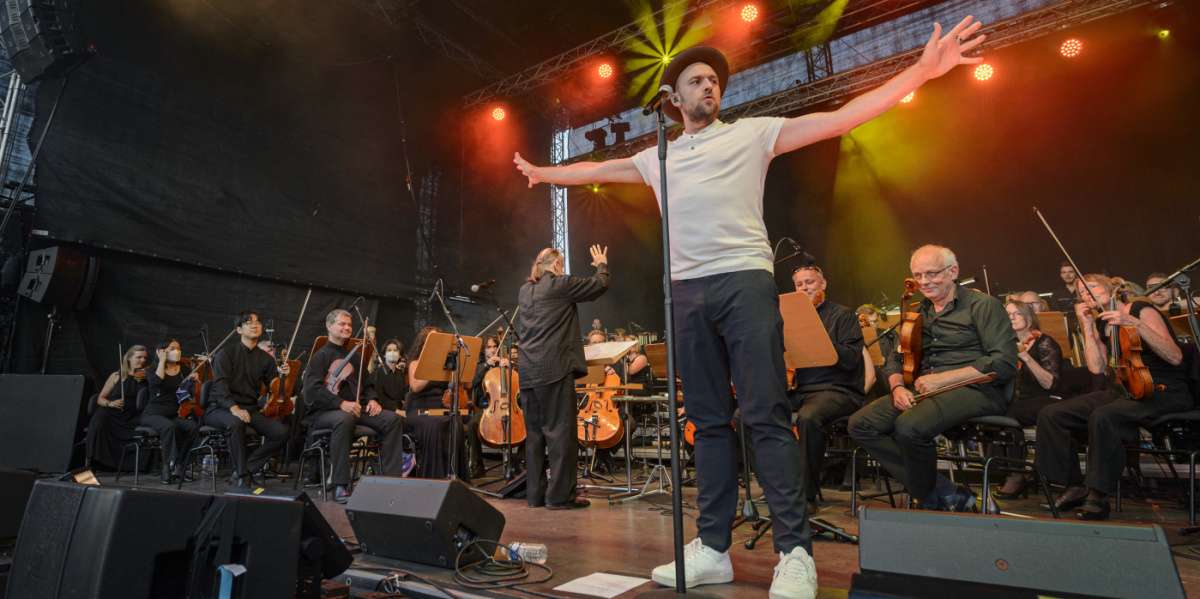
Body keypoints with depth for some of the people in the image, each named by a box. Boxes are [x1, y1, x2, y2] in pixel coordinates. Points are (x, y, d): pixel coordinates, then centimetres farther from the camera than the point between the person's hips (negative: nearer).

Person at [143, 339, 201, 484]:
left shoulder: (182, 370, 14)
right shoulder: (153, 370, 4)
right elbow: (157, 381, -21)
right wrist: (162, 360, -10)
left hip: (174, 413, 4)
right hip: (154, 414, -4)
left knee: (193, 427, -27)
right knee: (170, 426, -37)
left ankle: (177, 464, -16)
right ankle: (168, 466, -28)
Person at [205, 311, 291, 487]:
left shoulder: (265, 359, 12)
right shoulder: (226, 354, -1)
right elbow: (220, 385, -15)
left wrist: (282, 375, -14)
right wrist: (234, 407, -31)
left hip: (251, 409, 4)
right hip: (220, 409, -4)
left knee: (282, 432, -20)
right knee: (236, 423, -39)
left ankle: (245, 470, -9)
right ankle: (242, 477, -25)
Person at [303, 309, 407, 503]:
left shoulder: (355, 355, 23)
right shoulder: (321, 356, 2)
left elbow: (367, 383, 25)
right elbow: (312, 389, -12)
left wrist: (371, 399, 1)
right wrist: (341, 404, -24)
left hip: (357, 408, 6)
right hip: (325, 412, -6)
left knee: (393, 419, -18)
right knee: (345, 420, -41)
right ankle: (340, 486, -34)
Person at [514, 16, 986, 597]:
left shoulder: (751, 134, 12)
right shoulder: (659, 158, 22)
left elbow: (840, 118, 6)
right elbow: (599, 169, 32)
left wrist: (922, 69, 0)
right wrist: (543, 172, 38)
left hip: (744, 281, -3)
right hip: (686, 291, 4)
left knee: (768, 416, -8)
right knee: (709, 421, 6)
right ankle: (712, 548, 14)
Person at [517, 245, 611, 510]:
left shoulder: (524, 291, 14)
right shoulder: (561, 284, -6)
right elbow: (599, 285, 3)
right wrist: (602, 264, 25)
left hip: (528, 373, 7)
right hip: (554, 369, -7)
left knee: (534, 433, 11)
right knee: (560, 431, -2)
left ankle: (535, 493, 17)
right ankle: (561, 495, 1)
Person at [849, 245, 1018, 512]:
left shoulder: (982, 305, 1)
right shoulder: (918, 313, 21)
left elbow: (1004, 363, -10)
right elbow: (896, 359, 20)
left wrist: (943, 378, -16)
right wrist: (898, 387, -3)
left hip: (975, 390, -7)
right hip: (923, 391, 7)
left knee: (910, 425, -35)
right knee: (860, 424, -15)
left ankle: (927, 496, -4)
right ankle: (946, 492, -12)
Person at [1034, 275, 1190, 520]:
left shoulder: (1141, 310, -6)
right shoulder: (1100, 324, 13)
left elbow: (1175, 357, -18)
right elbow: (1097, 367, -3)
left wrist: (1134, 323, -27)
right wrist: (1087, 326, -1)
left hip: (1164, 392, -7)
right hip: (1124, 391, 7)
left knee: (1103, 416, -37)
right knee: (1051, 415, -12)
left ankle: (1099, 496, -24)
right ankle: (1076, 486, -2)